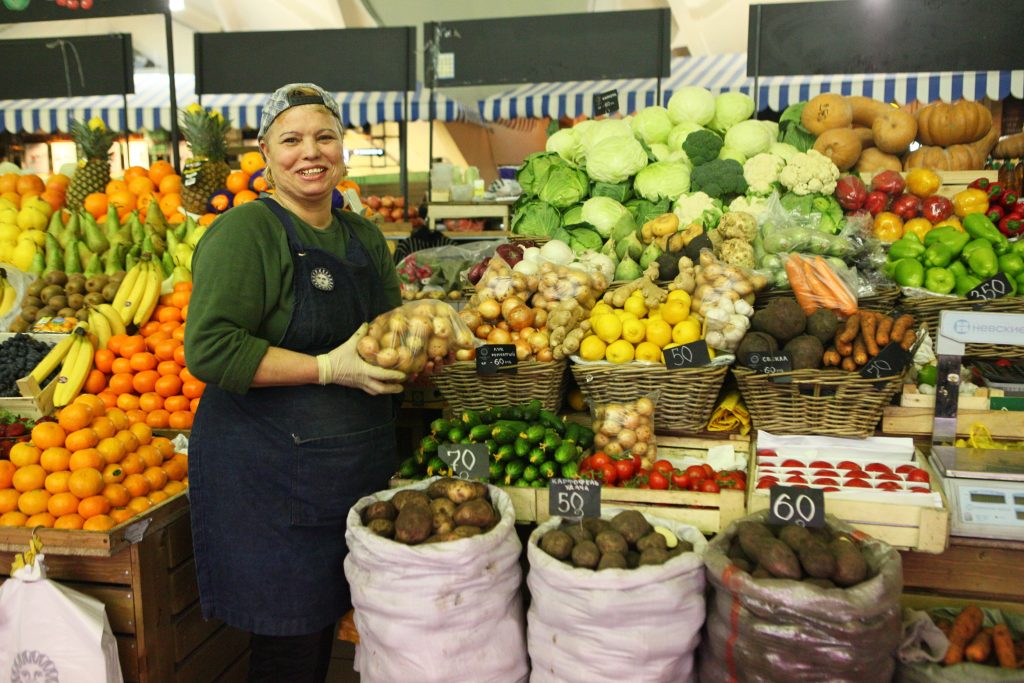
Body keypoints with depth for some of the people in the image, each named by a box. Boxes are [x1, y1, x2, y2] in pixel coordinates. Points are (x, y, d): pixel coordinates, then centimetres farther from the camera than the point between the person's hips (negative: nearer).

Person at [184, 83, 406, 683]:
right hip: (268, 473, -6)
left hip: (358, 468, 7)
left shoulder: (364, 236, 10)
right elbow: (209, 348, -21)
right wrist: (328, 369, -22)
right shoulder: (247, 230, -12)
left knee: (326, 623, 19)